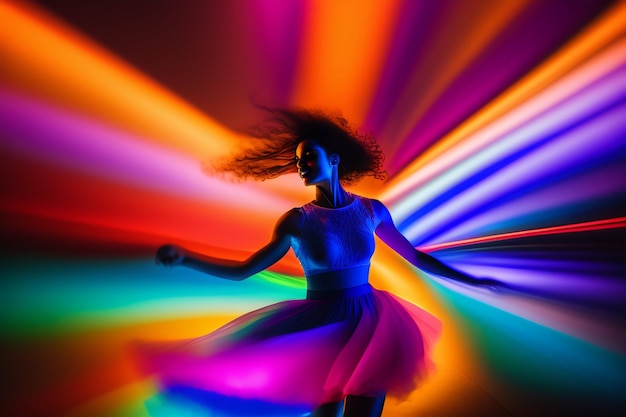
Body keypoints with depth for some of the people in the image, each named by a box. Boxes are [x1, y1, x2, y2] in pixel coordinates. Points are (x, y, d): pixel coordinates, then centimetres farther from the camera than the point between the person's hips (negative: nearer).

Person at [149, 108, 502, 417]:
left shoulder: (372, 210, -4)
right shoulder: (297, 221, -10)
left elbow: (415, 256, 8)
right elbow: (242, 270, -10)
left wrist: (471, 280, 13)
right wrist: (184, 258, -23)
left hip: (369, 323, 2)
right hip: (321, 327, -1)